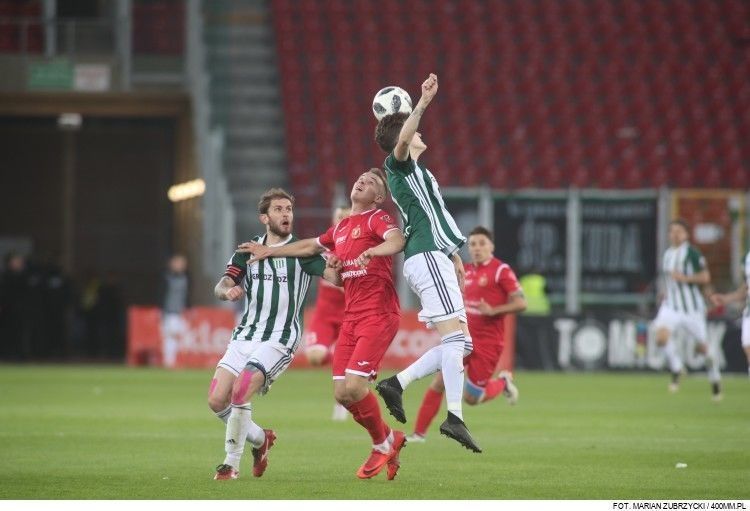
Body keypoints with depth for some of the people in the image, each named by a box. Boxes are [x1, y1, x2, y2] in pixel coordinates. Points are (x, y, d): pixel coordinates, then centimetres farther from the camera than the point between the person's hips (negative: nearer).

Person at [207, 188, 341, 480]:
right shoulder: (248, 250, 11)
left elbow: (333, 278, -16)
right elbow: (221, 287, 4)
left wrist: (335, 268, -40)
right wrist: (227, 291, -21)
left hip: (280, 339, -5)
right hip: (244, 336, 5)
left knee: (241, 391, -23)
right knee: (216, 400, -5)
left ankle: (232, 463, -10)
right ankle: (260, 439, 20)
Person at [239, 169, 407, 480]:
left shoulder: (377, 219, -2)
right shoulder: (341, 228, 21)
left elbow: (398, 241, -24)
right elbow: (310, 246, 39)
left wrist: (372, 251, -42)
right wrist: (269, 252, 43)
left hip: (378, 315, -7)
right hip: (351, 317, 7)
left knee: (354, 386, -18)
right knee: (342, 393, -1)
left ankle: (383, 444, 6)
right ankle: (389, 440, 19)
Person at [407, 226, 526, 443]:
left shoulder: (501, 271, -10)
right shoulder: (466, 270, 9)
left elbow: (521, 303, -14)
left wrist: (493, 311, -23)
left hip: (487, 343, -5)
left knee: (471, 398, -1)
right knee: (438, 382, -7)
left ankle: (502, 382, 27)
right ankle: (419, 433, -1)